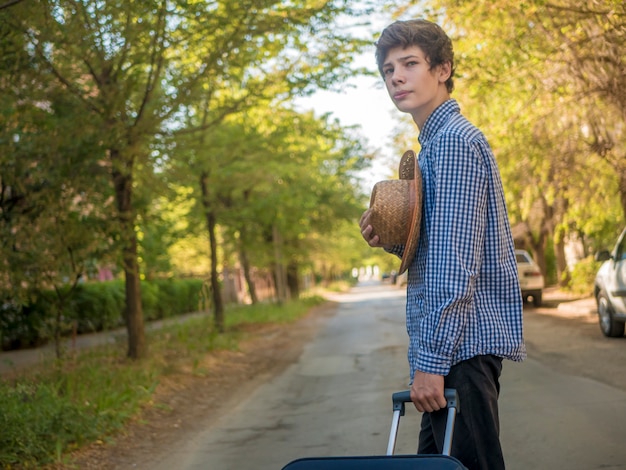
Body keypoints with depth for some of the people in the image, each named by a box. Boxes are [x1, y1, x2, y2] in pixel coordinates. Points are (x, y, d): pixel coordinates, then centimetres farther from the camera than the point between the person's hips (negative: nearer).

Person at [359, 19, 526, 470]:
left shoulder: (454, 140, -13)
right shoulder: (439, 139, 19)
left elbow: (456, 259, -21)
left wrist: (431, 359, -22)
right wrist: (393, 241, 6)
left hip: (461, 343, -10)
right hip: (459, 341, 10)